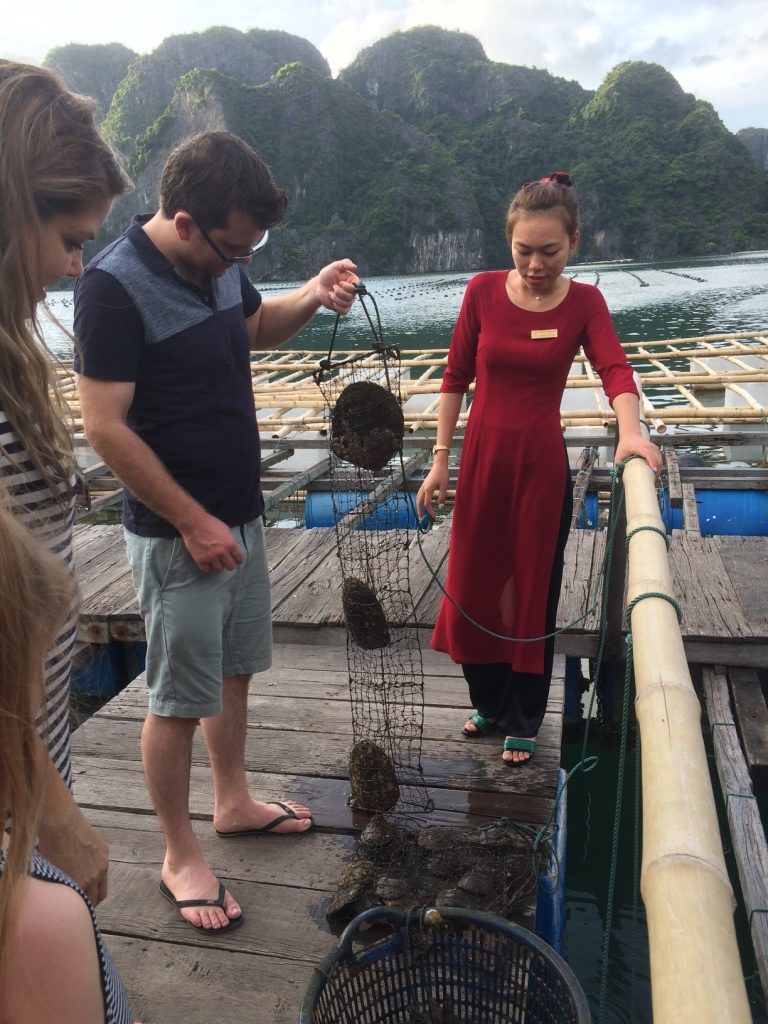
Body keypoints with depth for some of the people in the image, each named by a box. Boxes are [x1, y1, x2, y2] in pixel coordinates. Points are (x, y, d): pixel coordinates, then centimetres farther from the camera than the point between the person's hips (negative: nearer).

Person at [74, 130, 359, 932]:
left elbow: (256, 326, 22)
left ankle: (233, 803, 41)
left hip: (240, 513, 8)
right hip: (177, 533, -8)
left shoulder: (217, 261, 3)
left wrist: (311, 296, 2)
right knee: (179, 699, 5)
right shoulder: (114, 285, -20)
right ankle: (179, 858, 25)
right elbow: (106, 427, -21)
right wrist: (194, 523, -18)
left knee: (234, 669, 20)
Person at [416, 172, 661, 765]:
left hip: (542, 463, -1)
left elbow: (614, 369, -19)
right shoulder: (484, 290, -3)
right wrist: (441, 460, -1)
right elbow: (456, 378, 1)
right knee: (473, 585, 11)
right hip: (482, 456, 2)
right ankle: (490, 703, 35)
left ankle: (523, 721, 29)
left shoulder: (584, 303, -4)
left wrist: (630, 430, -40)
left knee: (534, 590, 8)